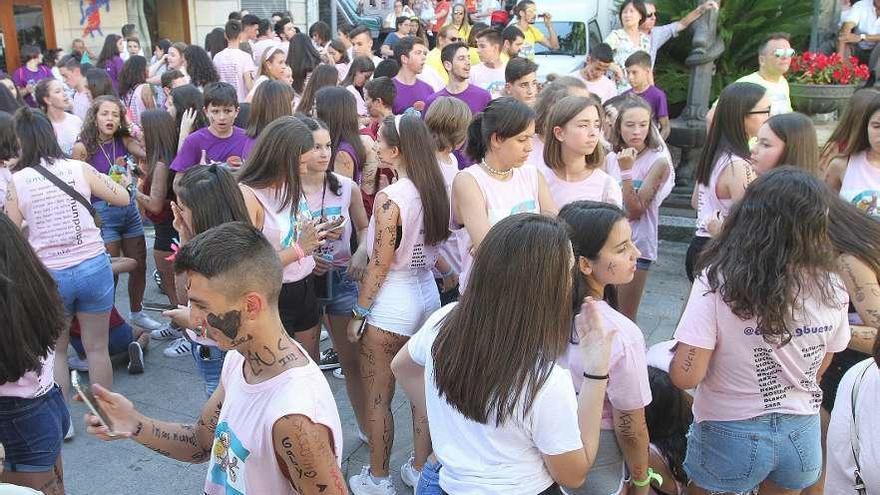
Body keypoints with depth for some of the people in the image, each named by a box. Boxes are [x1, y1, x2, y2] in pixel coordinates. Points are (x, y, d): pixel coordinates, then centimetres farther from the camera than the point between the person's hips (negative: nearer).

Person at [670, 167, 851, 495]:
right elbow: (820, 366, 5)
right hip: (801, 435, 4)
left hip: (731, 435, -3)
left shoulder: (718, 281, -23)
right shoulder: (832, 289, -11)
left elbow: (685, 376, -22)